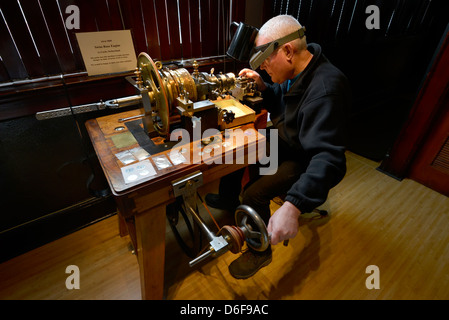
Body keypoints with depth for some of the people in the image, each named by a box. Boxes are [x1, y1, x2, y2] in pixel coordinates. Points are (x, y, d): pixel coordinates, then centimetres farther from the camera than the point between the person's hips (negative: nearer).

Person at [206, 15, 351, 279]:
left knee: (255, 195, -21)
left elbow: (328, 158, -39)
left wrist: (292, 207, -49)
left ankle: (260, 253, 8)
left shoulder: (325, 90, -32)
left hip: (303, 159, -8)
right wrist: (262, 86, -7)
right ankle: (228, 199, 30)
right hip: (284, 140, 9)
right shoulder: (295, 73, -4)